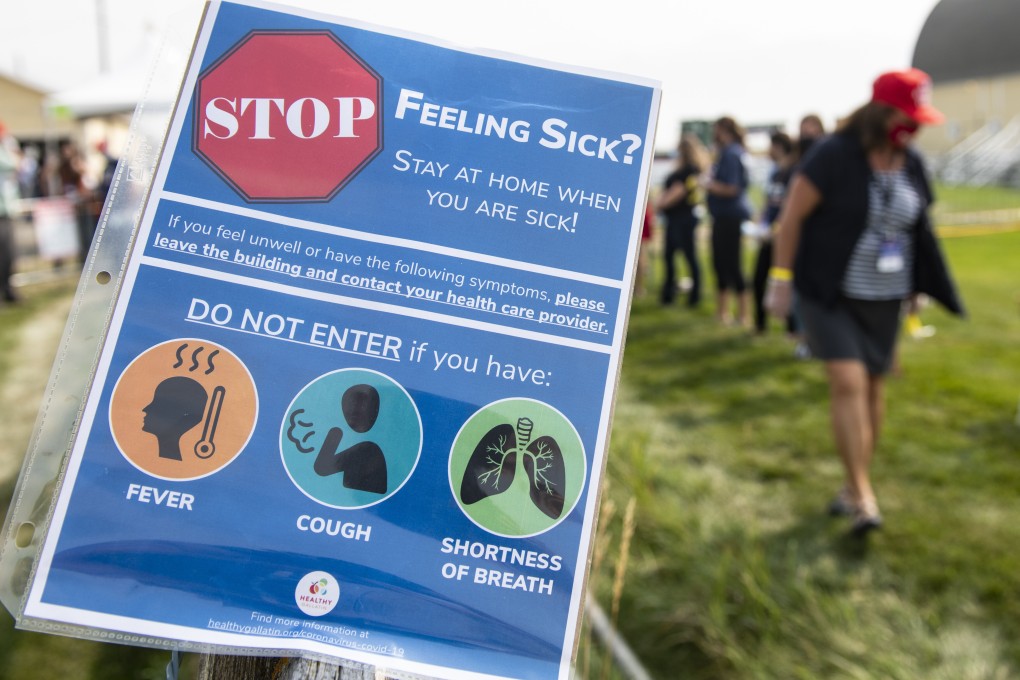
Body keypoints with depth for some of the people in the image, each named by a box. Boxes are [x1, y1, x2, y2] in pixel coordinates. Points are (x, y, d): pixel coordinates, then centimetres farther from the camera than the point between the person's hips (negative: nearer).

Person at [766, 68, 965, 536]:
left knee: (871, 386, 9)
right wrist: (781, 279, -14)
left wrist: (921, 288, 15)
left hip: (884, 297, 6)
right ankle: (862, 495, -8)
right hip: (829, 293, -5)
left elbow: (918, 228, 15)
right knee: (847, 382, -15)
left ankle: (855, 484, 24)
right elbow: (792, 215, -12)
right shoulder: (834, 154, -13)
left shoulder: (911, 164, 5)